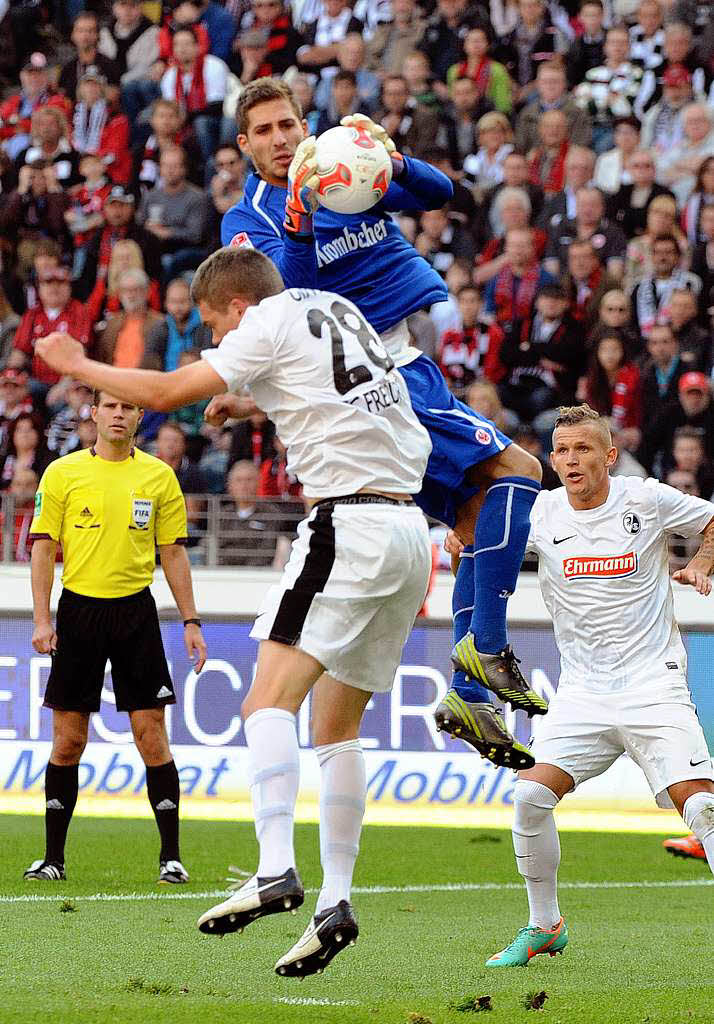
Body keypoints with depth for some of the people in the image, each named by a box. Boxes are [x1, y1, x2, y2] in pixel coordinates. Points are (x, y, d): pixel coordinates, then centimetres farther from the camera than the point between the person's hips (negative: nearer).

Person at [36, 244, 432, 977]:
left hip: (350, 522, -9)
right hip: (408, 525, 9)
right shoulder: (335, 310, 22)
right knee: (337, 724, 12)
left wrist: (75, 365, 7)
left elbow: (168, 392, -5)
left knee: (268, 702, -15)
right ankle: (336, 899, 8)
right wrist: (252, 401, 47)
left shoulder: (271, 323, -2)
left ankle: (275, 870, -31)